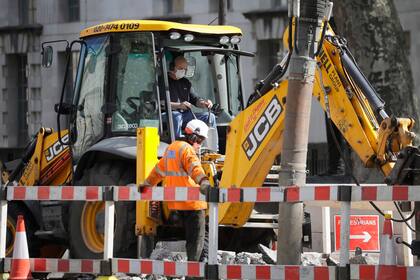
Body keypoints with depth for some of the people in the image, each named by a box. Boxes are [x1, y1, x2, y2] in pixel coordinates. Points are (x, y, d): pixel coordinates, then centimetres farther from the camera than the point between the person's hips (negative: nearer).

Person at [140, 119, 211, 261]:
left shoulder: (171, 148, 18)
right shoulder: (187, 150, -11)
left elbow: (159, 170, 31)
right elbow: (194, 168, -32)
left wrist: (147, 184, 40)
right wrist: (203, 182, -48)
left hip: (176, 202, 9)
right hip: (191, 201, -9)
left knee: (190, 236, 18)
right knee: (196, 238, -7)